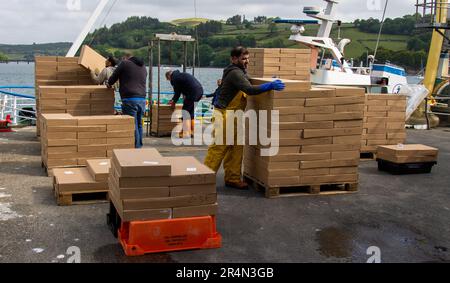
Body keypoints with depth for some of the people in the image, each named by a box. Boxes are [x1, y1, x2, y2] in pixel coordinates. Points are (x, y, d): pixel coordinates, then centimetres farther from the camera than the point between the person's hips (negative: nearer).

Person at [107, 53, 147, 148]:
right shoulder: (143, 66, 20)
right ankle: (139, 145, 20)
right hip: (142, 99, 7)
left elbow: (114, 77, 5)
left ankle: (135, 146, -5)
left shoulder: (124, 63, 1)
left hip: (130, 99, -7)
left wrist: (109, 84, 27)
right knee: (139, 125, 15)